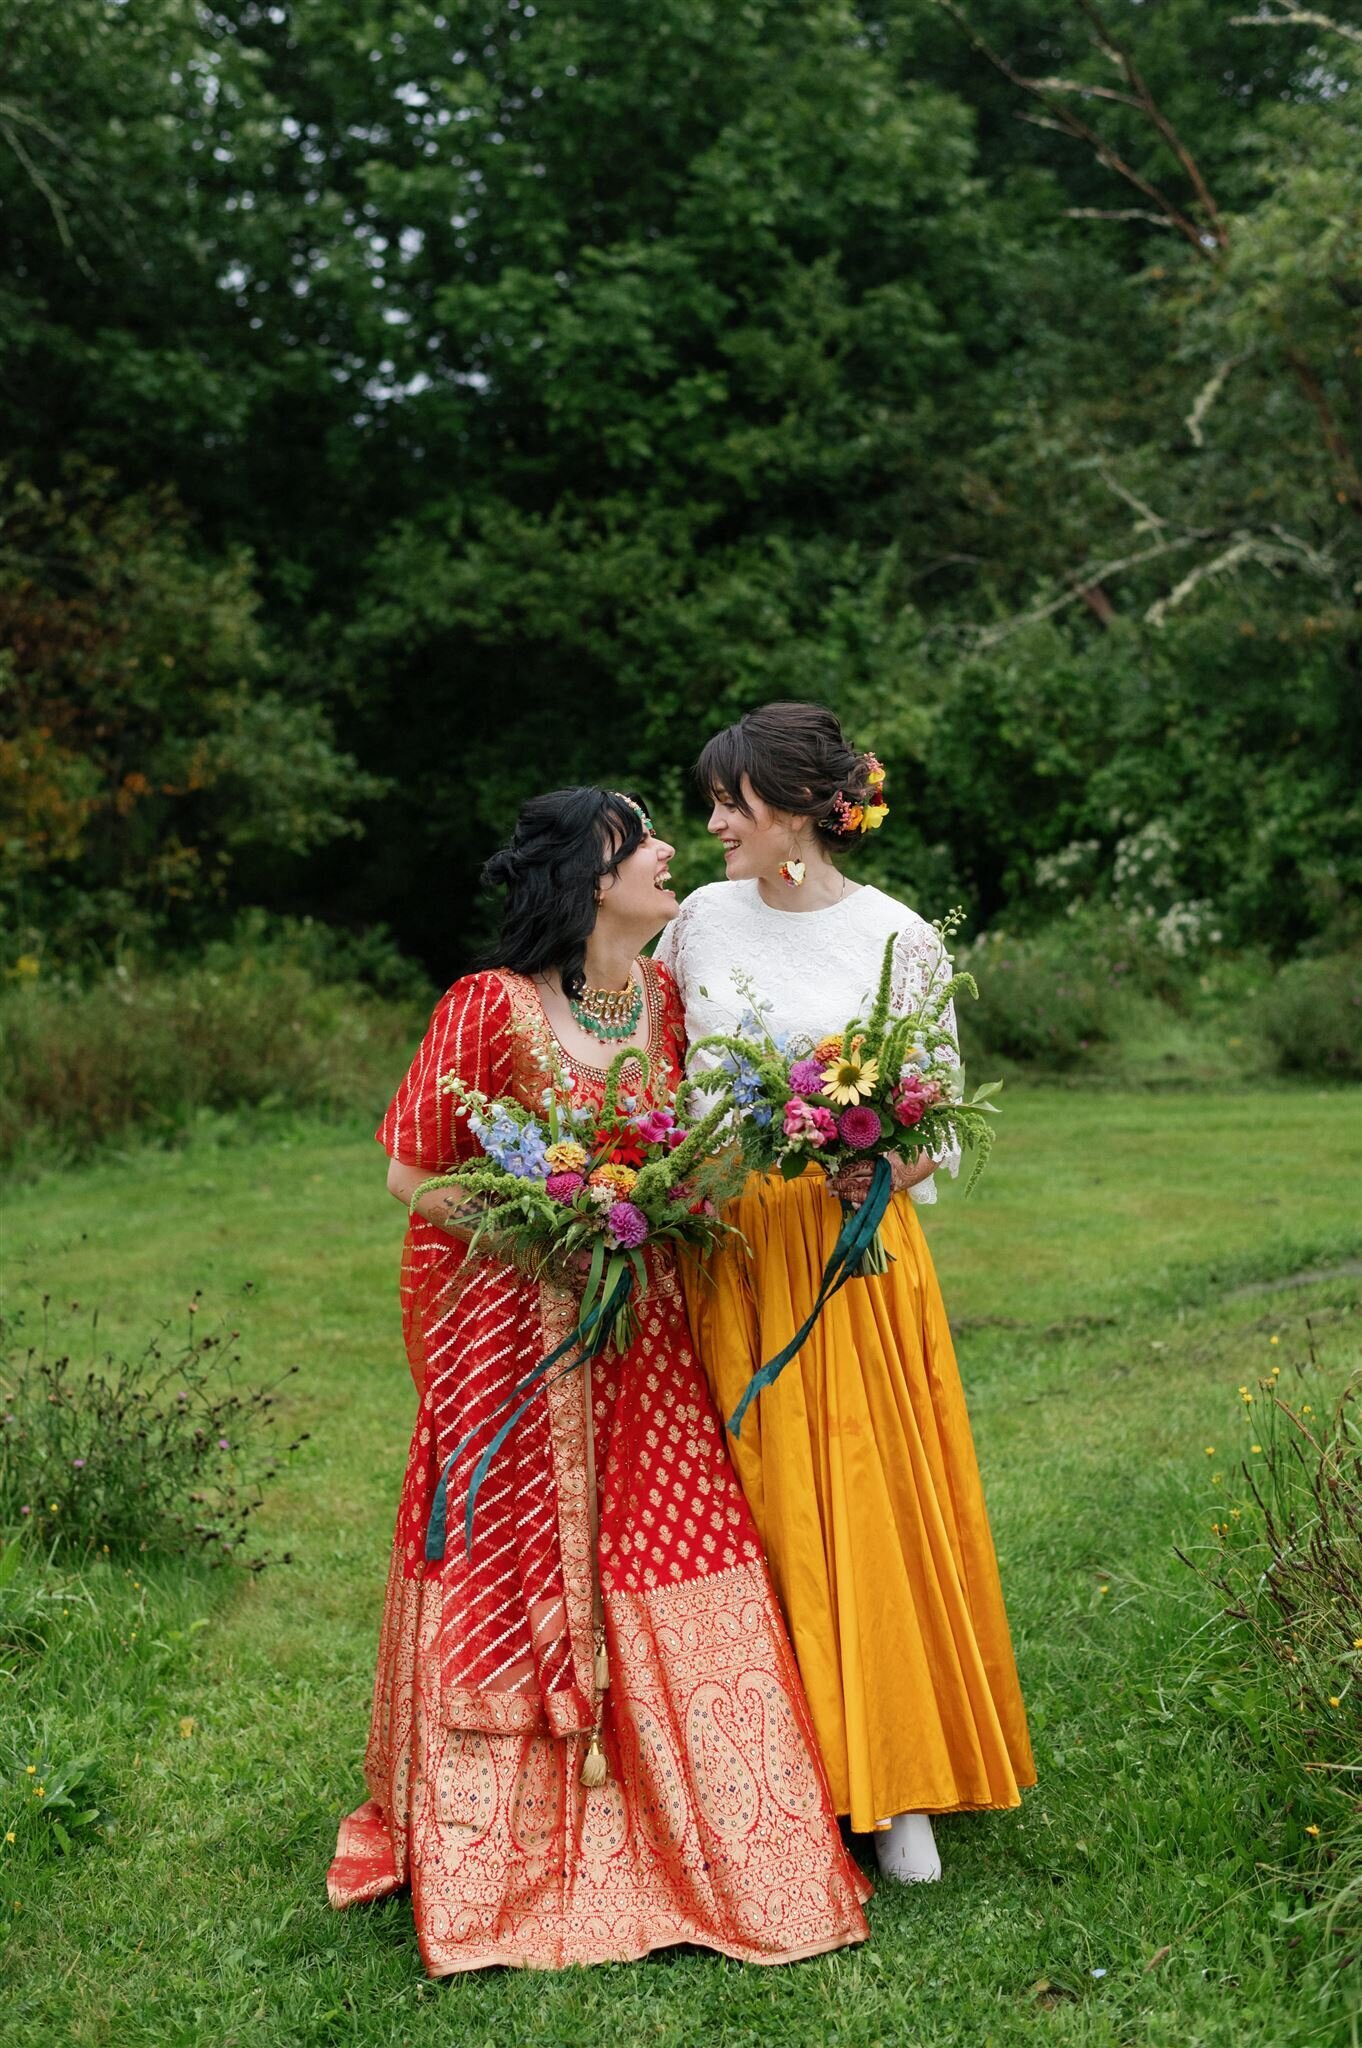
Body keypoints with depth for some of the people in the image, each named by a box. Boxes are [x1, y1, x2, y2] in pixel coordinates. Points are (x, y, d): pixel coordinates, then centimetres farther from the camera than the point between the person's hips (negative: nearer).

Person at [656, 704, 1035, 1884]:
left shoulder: (898, 939, -2)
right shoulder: (704, 918, 7)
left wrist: (885, 1169, -21)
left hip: (851, 1248, -2)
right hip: (724, 1244, 3)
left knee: (871, 1504, 0)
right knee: (752, 1507, 4)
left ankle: (896, 1788, 13)